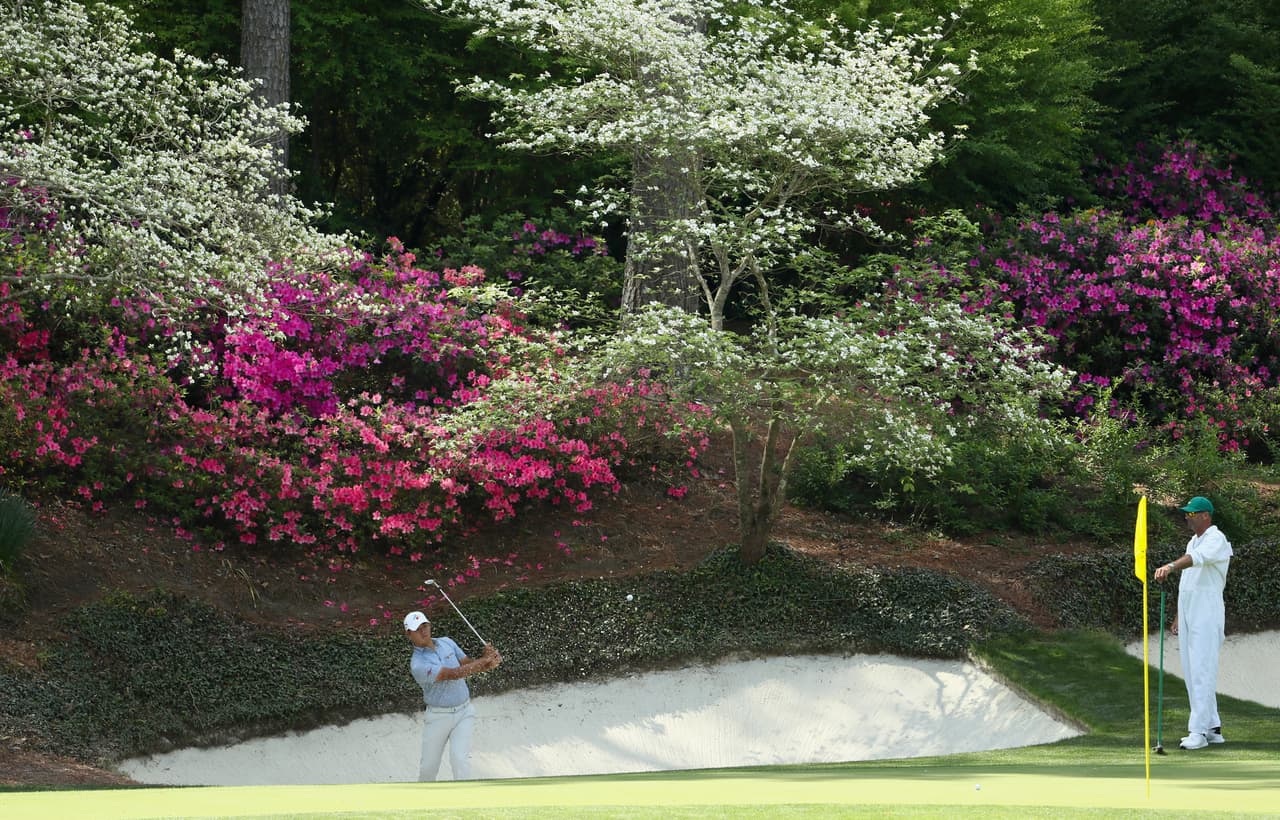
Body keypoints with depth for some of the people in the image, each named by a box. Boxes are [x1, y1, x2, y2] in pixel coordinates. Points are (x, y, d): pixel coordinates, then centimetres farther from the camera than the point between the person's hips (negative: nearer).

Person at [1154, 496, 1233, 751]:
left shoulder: (1216, 539, -11)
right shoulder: (1193, 542, 19)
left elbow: (1197, 558, -34)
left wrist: (1170, 566, -51)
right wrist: (1178, 616, 21)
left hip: (1207, 615, -10)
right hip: (1189, 616, 10)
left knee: (1202, 672, -13)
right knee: (1191, 673, 9)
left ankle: (1198, 731, -16)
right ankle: (1212, 727, 15)